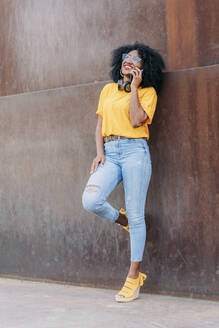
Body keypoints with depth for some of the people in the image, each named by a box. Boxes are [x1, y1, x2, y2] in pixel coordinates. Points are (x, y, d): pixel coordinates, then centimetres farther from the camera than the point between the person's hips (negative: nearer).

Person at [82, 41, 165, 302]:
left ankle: (133, 277, 3)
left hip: (134, 151, -4)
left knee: (136, 216, -5)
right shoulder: (108, 90, 18)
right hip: (109, 153, 4)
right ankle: (122, 220, 14)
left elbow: (136, 121, -12)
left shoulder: (148, 92, 4)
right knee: (90, 201, -20)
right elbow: (100, 125, 16)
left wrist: (134, 87, -7)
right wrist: (99, 153, 1)